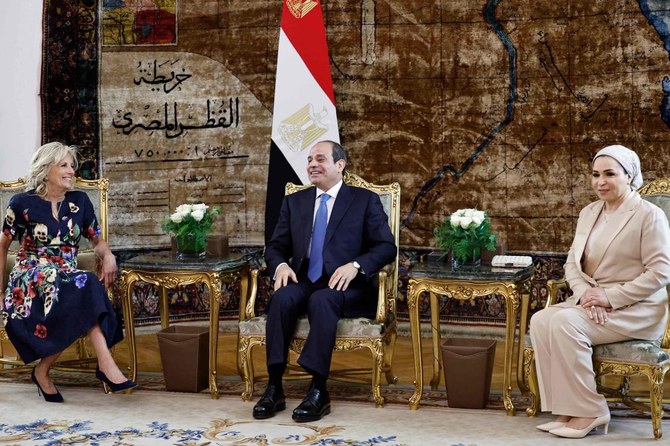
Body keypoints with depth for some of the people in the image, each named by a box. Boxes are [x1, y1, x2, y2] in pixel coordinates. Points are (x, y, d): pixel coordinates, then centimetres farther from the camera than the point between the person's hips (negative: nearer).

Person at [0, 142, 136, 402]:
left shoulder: (79, 202, 9)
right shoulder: (23, 204, -1)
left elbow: (97, 240, 16)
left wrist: (108, 256, -8)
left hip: (66, 276, 4)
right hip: (31, 279, -4)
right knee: (83, 285, -35)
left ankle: (42, 371, -26)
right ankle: (106, 365, -41)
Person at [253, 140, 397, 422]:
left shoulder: (365, 200, 7)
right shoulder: (294, 202, 18)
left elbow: (387, 247, -1)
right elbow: (276, 247, 16)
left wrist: (355, 265, -19)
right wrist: (280, 265, -9)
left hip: (345, 287, -3)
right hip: (303, 283, 3)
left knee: (321, 300, -37)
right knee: (282, 297, -31)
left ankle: (318, 390, -36)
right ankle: (274, 387, -30)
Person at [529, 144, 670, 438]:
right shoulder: (589, 213, 14)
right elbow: (573, 262, 11)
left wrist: (611, 297, -20)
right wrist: (585, 293, -12)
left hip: (636, 310, -7)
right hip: (591, 303, 7)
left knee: (565, 323, -29)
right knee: (541, 320, -20)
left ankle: (589, 412, -18)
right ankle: (566, 409, -16)